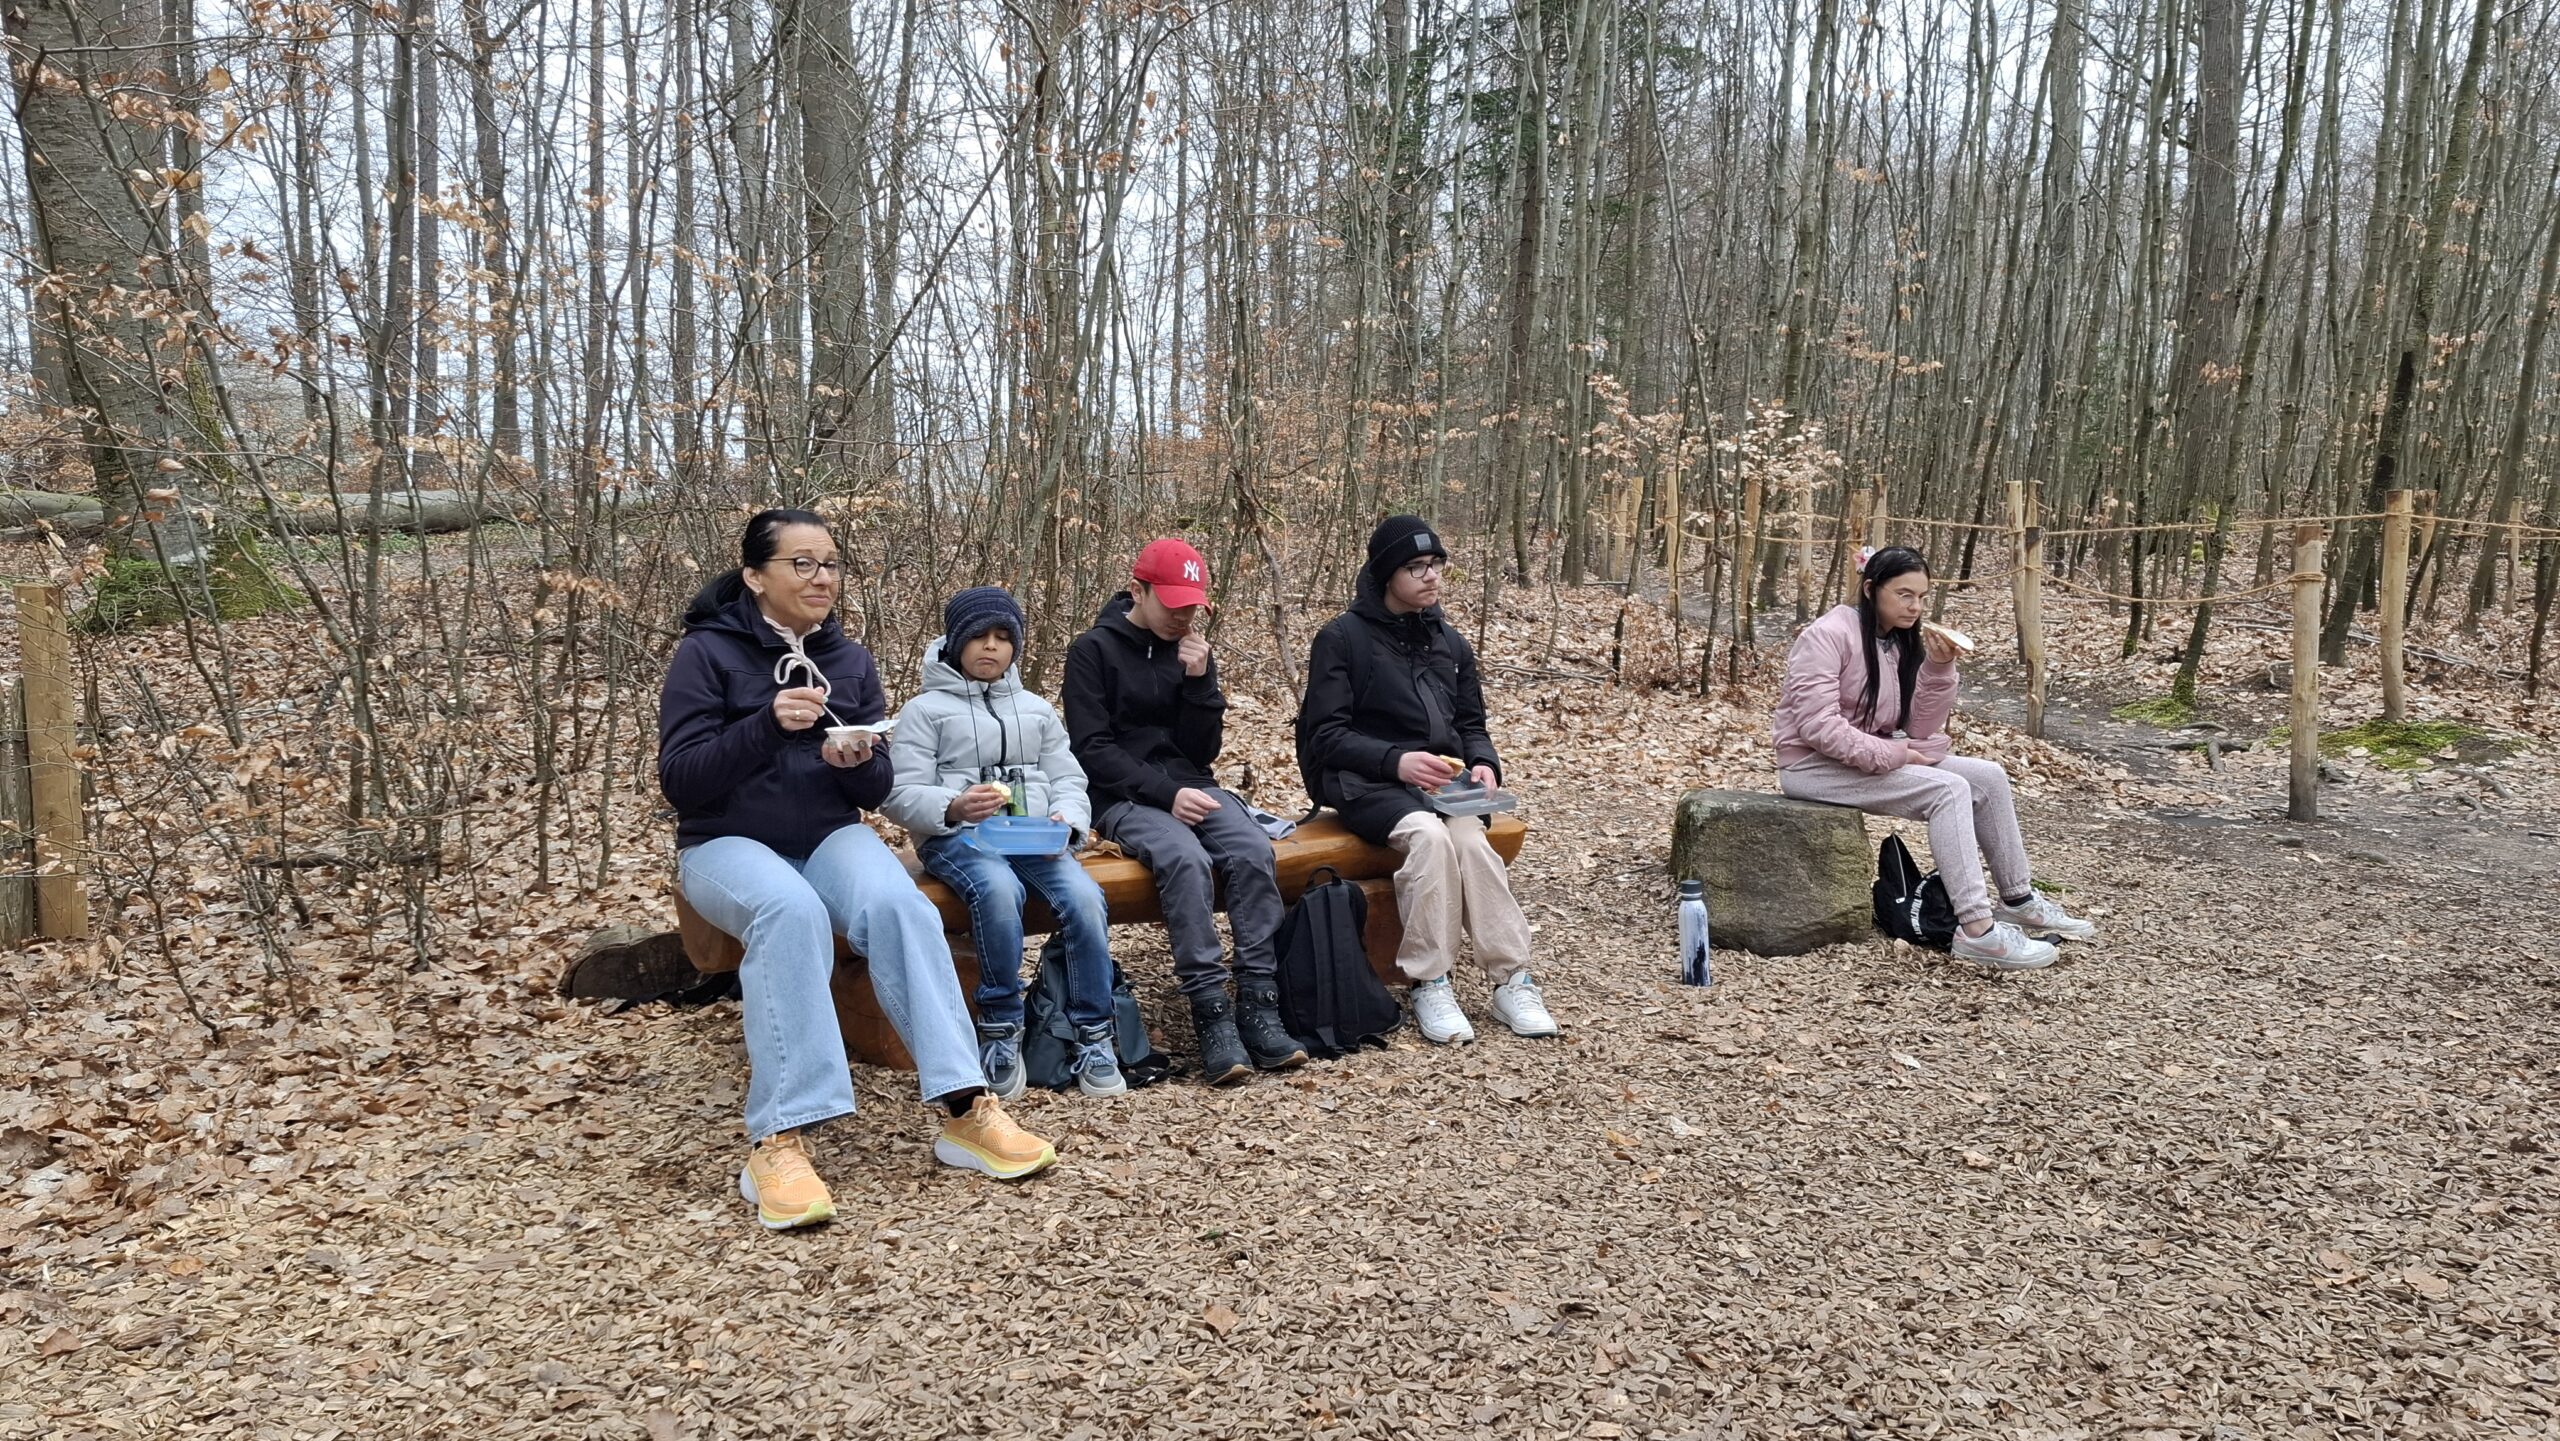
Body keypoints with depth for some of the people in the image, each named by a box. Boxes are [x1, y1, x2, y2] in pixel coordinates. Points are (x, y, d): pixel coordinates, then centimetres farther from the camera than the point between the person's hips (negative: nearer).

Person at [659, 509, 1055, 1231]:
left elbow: (878, 788, 8)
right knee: (791, 911, -38)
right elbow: (680, 781, -12)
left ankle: (964, 1110, -34)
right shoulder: (707, 652, -4)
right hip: (728, 842, -3)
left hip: (831, 836, 3)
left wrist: (856, 763, -16)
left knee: (899, 905, -31)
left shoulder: (851, 659, 8)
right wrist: (767, 724, -26)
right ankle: (778, 1140, -39)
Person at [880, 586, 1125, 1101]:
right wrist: (953, 808, -23)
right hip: (957, 838, -3)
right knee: (999, 890, -38)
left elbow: (1069, 781, 15)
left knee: (1084, 897, -28)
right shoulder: (925, 710, 9)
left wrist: (1066, 822, -9)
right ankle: (1000, 1030, -21)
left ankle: (1093, 1035, -15)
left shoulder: (1037, 710, 24)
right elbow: (900, 794, -2)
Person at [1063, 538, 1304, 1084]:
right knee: (1187, 859, -35)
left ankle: (1258, 1007, -25)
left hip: (1189, 788, 5)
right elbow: (1092, 748, -9)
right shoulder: (1093, 650, -1)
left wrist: (1199, 680, -8)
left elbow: (1203, 752, 7)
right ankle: (1211, 1014, -31)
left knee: (1253, 852, -26)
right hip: (1123, 798, -4)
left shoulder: (1193, 651, 12)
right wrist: (1166, 793, -19)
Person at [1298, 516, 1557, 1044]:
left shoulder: (1450, 642, 18)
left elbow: (1471, 723, 21)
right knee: (1428, 833, -34)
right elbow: (1326, 735, -6)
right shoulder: (1341, 638, 0)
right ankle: (1429, 985, -25)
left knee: (1469, 838, -29)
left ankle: (1512, 981, -25)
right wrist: (1395, 760, -21)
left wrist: (1483, 763, -3)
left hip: (1441, 780, 4)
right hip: (1365, 783, -4)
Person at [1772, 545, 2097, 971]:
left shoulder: (1903, 642, 9)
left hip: (1878, 757, 8)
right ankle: (1977, 930, -25)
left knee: (1989, 777, -2)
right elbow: (1817, 726, -23)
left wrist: (1939, 667, -11)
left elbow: (1922, 729, 2)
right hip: (1816, 764, -8)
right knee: (1949, 789, -24)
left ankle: (2019, 901, 11)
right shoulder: (1830, 636, -15)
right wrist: (1891, 756, -23)